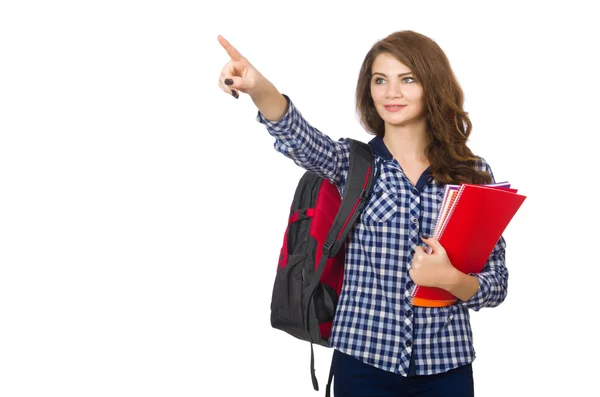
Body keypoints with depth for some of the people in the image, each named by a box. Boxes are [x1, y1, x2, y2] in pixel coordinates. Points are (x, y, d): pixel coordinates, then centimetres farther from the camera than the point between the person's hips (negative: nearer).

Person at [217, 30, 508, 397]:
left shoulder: (474, 174, 1)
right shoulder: (352, 162, 0)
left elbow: (496, 287, 2)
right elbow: (299, 137, -22)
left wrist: (449, 279, -19)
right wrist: (259, 88, -42)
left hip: (445, 367, 1)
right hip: (363, 360, 0)